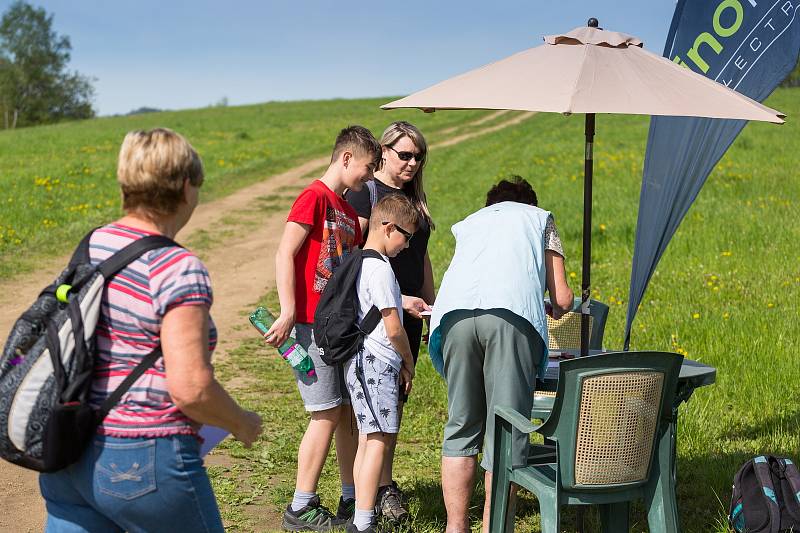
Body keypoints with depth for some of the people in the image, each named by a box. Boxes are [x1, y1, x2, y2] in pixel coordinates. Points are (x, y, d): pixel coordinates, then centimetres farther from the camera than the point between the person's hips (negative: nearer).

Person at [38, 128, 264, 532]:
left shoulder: (91, 245, 5)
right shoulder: (179, 269, -18)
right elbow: (191, 388, -23)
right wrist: (241, 423, -5)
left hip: (66, 454, 7)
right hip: (143, 465, -7)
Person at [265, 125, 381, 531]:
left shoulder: (348, 211, 17)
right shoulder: (315, 197, -9)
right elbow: (284, 254, -16)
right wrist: (288, 312, -22)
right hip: (311, 325, -8)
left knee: (350, 410, 11)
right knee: (328, 414, -6)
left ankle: (352, 499, 22)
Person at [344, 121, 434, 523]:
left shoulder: (414, 197, 15)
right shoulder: (363, 193, -7)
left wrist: (432, 307, 19)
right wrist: (396, 298, -18)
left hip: (408, 312, 7)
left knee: (395, 401, 11)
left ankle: (382, 482, 20)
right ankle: (383, 488, 0)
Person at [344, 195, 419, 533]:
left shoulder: (359, 262, 15)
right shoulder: (380, 268, -14)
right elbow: (394, 329, -14)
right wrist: (409, 364, -1)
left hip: (362, 363, 10)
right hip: (378, 362, -10)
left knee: (367, 438, 12)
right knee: (379, 439, -8)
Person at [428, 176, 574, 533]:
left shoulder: (469, 223, 37)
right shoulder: (539, 218, 30)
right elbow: (563, 300, 23)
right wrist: (555, 309, 44)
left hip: (456, 312, 3)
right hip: (512, 314, -3)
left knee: (461, 426, 12)